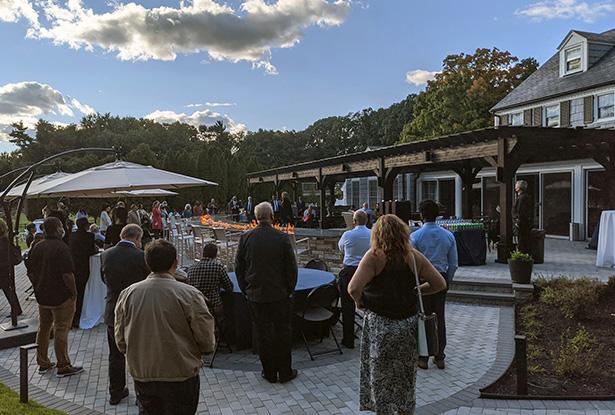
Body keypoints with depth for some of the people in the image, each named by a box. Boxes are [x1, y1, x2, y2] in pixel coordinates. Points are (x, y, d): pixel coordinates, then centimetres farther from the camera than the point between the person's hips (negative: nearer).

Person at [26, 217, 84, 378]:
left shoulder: (37, 247, 4)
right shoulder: (61, 248, -18)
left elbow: (30, 272, 10)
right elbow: (67, 274, -23)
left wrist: (38, 287, 19)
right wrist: (74, 292, -12)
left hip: (42, 296, 7)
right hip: (61, 297, -7)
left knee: (43, 329, 17)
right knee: (61, 331, 0)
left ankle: (43, 363, 28)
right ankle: (63, 367, 8)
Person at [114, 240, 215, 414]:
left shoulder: (127, 294, -6)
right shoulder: (189, 294, -17)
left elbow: (121, 342, 3)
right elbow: (207, 343, -13)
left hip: (142, 376, 3)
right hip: (181, 377, -3)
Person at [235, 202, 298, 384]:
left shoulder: (245, 238, -5)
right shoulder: (282, 238, -11)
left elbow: (239, 268, 1)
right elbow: (291, 267, -7)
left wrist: (245, 290, 12)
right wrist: (290, 290, 6)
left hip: (255, 295, 2)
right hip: (280, 294, -1)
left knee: (262, 333, 12)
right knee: (282, 332, 11)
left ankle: (269, 372, 21)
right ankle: (285, 372, 21)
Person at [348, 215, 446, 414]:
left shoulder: (374, 256, -13)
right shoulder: (414, 256, -1)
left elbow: (353, 288, -24)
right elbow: (439, 283, 3)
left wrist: (360, 301, -4)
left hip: (380, 325, -4)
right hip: (409, 324, 4)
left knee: (381, 377, 13)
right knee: (406, 376, 21)